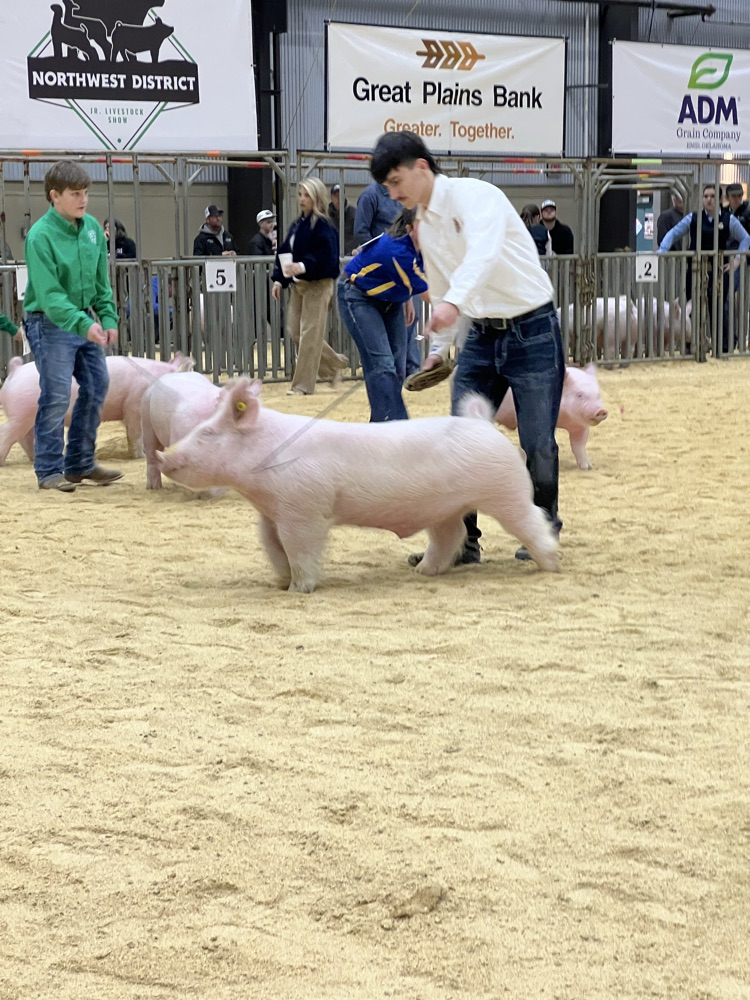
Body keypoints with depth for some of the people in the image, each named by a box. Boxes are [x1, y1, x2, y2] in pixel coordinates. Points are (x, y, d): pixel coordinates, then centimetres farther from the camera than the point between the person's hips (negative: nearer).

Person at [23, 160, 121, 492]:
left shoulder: (92, 227, 3)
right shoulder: (40, 235, -18)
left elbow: (102, 281, 12)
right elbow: (49, 294, -23)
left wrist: (108, 318, 3)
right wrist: (83, 324, -33)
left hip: (85, 319, 7)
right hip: (50, 322, -7)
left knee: (96, 386, 9)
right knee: (56, 396, -8)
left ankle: (80, 464, 22)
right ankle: (49, 471, 3)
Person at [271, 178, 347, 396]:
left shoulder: (323, 226, -11)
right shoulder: (297, 224, 14)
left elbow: (326, 257, -21)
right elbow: (285, 252, 16)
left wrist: (304, 267, -33)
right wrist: (279, 279, 8)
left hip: (318, 285, -9)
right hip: (299, 284, 9)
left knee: (310, 334, -5)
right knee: (294, 331, 8)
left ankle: (303, 384, 2)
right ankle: (334, 364, 25)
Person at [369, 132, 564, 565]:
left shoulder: (472, 195, -16)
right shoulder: (425, 223, 9)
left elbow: (485, 250, -36)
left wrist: (453, 302, -51)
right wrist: (439, 349, 11)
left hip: (532, 331, -7)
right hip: (483, 335, 7)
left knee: (538, 443, -3)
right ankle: (461, 540, 7)